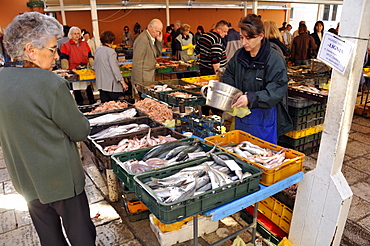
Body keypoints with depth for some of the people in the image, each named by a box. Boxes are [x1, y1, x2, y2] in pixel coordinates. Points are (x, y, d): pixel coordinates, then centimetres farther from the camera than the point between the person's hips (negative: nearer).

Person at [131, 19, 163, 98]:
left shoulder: (153, 38, 10)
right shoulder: (143, 39, -17)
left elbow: (158, 54, 18)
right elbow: (137, 63, -19)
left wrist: (159, 41, 2)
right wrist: (138, 83, -19)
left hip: (151, 77, 9)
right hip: (143, 79, -9)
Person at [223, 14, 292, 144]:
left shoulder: (275, 59, -16)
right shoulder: (239, 55, 3)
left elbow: (276, 92, -22)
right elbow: (228, 75, 14)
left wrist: (250, 98, -33)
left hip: (264, 118, -5)